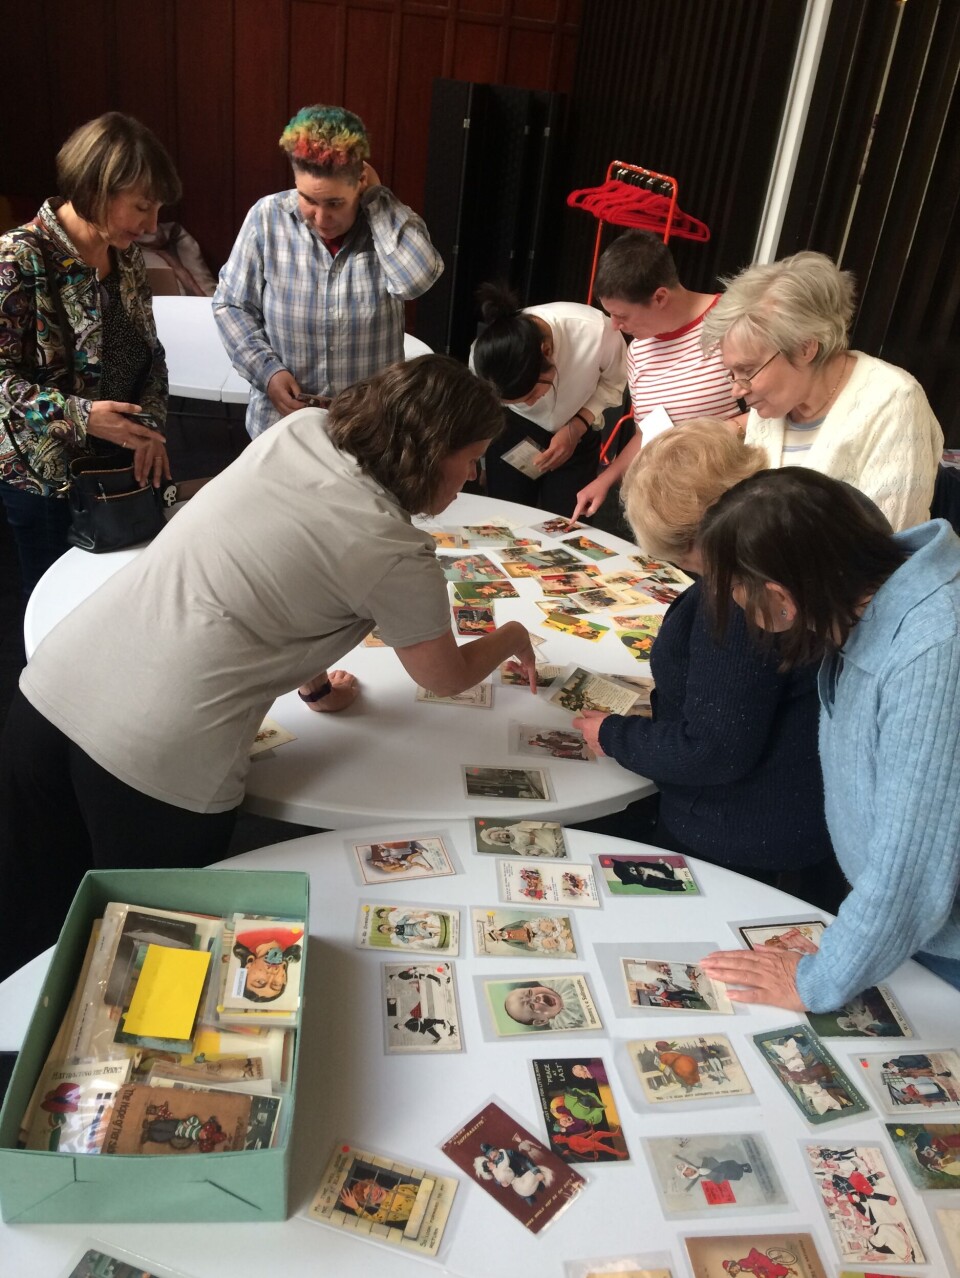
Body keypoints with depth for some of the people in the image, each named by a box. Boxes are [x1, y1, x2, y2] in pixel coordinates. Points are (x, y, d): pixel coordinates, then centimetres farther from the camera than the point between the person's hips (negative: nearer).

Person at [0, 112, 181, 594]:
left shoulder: (125, 254, 2)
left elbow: (150, 352, 9)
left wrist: (151, 425, -6)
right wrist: (79, 415, -29)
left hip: (119, 464, 6)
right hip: (46, 477, -5)